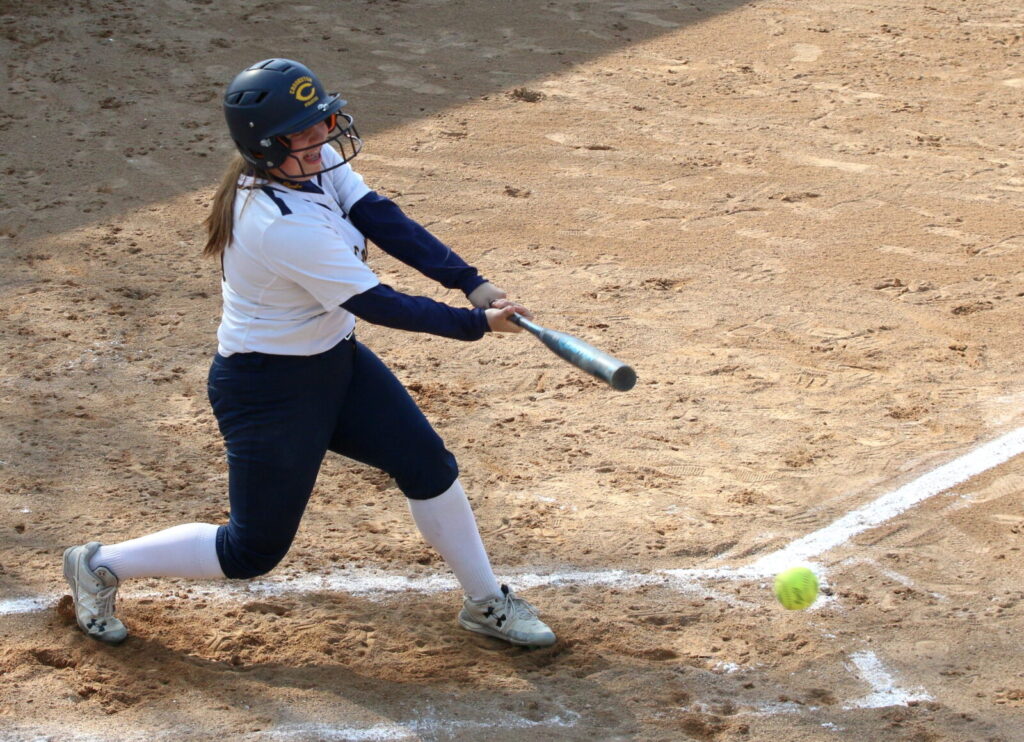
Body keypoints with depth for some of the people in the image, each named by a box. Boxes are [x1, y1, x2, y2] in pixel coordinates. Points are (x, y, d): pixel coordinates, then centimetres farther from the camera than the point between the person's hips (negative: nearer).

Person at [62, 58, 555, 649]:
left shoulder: (312, 164, -8)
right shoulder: (282, 225, -34)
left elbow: (385, 222, -14)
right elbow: (375, 305, -29)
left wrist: (472, 283, -24)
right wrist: (476, 324, -22)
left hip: (334, 361, 9)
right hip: (268, 393, -9)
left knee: (429, 466, 10)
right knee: (255, 550, 4)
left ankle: (486, 602, 27)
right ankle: (101, 566, 21)